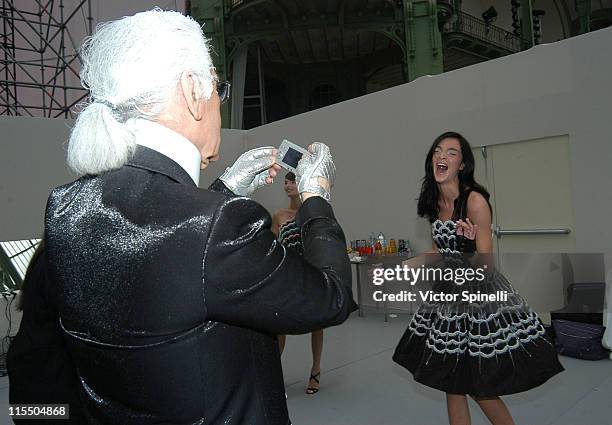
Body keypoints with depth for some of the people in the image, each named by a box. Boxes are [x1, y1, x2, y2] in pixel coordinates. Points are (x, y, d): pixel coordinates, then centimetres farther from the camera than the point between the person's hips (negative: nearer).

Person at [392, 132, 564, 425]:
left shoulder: (475, 200, -17)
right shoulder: (434, 202, 4)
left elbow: (484, 264, -18)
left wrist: (470, 241, -38)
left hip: (480, 295, -7)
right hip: (448, 294, 7)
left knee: (481, 389, 1)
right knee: (451, 384, 14)